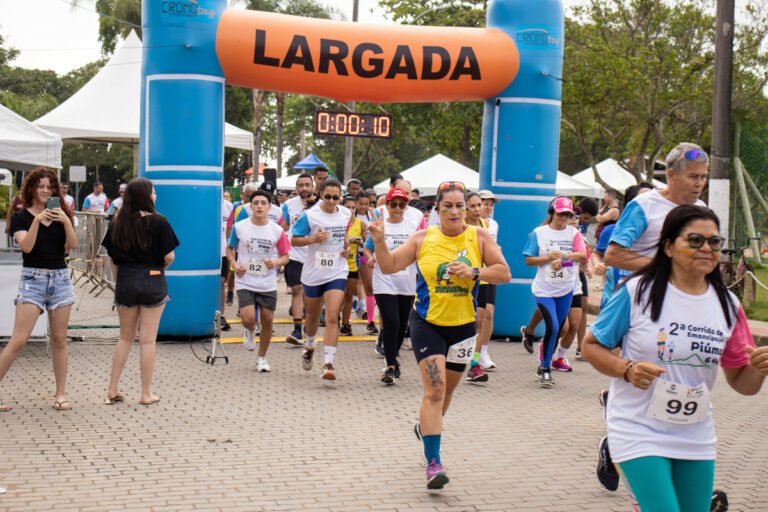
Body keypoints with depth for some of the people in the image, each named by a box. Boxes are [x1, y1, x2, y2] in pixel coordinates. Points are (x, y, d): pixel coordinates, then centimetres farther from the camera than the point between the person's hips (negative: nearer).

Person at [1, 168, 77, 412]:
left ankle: (61, 395, 13)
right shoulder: (21, 217, 0)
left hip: (60, 278, 4)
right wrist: (37, 221, -26)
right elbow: (26, 246, -15)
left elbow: (73, 244, -3)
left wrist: (66, 221, -19)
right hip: (33, 279, -3)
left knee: (59, 339, 7)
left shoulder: (59, 214, 9)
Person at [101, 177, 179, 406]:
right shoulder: (158, 222, -11)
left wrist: (119, 281, 14)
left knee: (125, 337, 16)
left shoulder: (117, 223, 1)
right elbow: (169, 256, -11)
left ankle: (113, 389, 16)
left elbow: (113, 258, 4)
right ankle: (146, 394, 9)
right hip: (152, 282, -4)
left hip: (125, 281, 4)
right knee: (148, 339, 3)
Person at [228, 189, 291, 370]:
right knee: (248, 319, -17)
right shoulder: (239, 227, -4)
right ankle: (249, 331, 23)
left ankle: (262, 358, 26)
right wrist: (234, 264, -6)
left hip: (268, 285, 1)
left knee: (267, 321, 5)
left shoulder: (277, 231, -4)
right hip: (245, 282, -1)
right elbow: (229, 248, 11)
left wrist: (276, 262, -15)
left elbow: (285, 256, 6)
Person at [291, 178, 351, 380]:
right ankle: (309, 346, 48)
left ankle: (329, 363, -16)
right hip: (313, 273, -1)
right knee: (312, 316, 18)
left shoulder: (346, 214, 2)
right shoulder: (310, 216, -9)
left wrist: (346, 247, 4)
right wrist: (312, 239, -23)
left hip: (336, 273, 1)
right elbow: (294, 240, -6)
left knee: (332, 317, -14)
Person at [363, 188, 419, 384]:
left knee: (402, 324, 12)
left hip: (407, 284, 3)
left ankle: (393, 358, 33)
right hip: (384, 282, -3)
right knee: (391, 323, -13)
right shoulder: (379, 226, 0)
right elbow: (368, 248, 9)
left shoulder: (412, 226, 5)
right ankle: (390, 367, -8)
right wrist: (370, 257, -11)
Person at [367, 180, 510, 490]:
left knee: (447, 389, 18)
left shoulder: (479, 237, -2)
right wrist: (379, 241, -17)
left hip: (463, 326, 3)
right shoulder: (423, 238, -2)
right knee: (434, 389, -15)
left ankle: (426, 427, 50)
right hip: (427, 324, -2)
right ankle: (433, 464, -15)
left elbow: (504, 273, -6)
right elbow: (389, 266, 0)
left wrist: (474, 272, -21)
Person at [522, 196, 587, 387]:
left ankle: (545, 364, 29)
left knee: (557, 329, 11)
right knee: (552, 327, -16)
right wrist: (548, 257, -16)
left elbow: (583, 255, -14)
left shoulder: (574, 233, 1)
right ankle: (545, 369, -2)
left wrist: (563, 256, -29)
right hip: (544, 289, -3)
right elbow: (528, 260, -1)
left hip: (565, 290, 3)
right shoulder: (539, 233, -2)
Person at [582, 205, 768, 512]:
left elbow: (741, 384, 7)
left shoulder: (727, 305, 2)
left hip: (697, 438, 5)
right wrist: (627, 369, -19)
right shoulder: (637, 292, -11)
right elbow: (591, 346, -2)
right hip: (639, 432, -5)